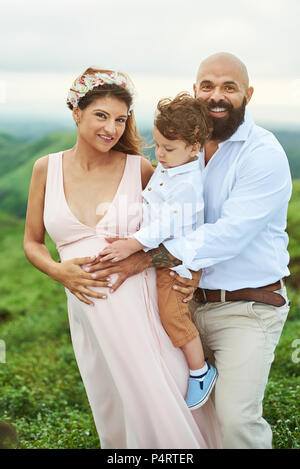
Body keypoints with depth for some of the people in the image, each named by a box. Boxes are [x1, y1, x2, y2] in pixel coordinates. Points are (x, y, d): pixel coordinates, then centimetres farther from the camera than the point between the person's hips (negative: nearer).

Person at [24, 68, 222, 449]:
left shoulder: (139, 169, -2)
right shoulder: (48, 168, 4)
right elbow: (32, 242, 13)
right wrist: (58, 271, -7)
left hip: (144, 304, -2)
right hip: (90, 309, 2)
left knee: (164, 407, 1)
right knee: (115, 417, 13)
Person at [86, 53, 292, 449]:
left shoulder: (264, 154, -14)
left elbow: (229, 234, -22)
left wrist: (150, 257, -23)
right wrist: (178, 263, -6)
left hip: (248, 307, -6)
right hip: (191, 300, 6)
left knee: (236, 418, -16)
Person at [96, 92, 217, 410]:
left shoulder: (187, 184, -22)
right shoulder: (166, 169, 8)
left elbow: (167, 223, -29)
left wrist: (131, 245, -32)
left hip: (178, 262, -9)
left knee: (173, 316, -10)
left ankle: (201, 372, 9)